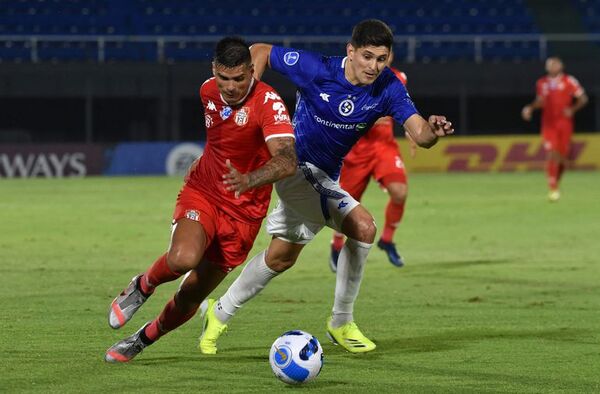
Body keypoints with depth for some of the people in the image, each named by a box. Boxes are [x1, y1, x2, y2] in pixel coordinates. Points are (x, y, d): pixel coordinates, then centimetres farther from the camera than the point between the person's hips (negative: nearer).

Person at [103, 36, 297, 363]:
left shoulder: (268, 103, -23)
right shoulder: (208, 91, -5)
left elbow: (287, 161, -37)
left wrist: (249, 180, -55)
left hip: (244, 211, -2)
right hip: (202, 191, 2)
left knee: (191, 296, 5)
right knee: (183, 258, -31)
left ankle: (141, 341, 33)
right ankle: (143, 286, 2)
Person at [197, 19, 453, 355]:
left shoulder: (388, 87, -14)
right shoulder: (317, 69, -22)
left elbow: (418, 132, -27)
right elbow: (260, 52, -10)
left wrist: (433, 132, -49)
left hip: (324, 177, 6)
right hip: (295, 164, -6)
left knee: (281, 258, 14)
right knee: (362, 226, -21)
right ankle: (341, 322, -8)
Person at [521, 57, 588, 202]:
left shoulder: (569, 81, -2)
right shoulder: (542, 83, 7)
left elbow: (583, 98, 0)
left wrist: (572, 109, -14)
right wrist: (530, 108, 1)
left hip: (564, 123, -1)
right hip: (548, 123, 1)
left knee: (562, 155, 6)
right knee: (551, 154, -12)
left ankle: (556, 182, 30)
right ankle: (552, 189, -13)